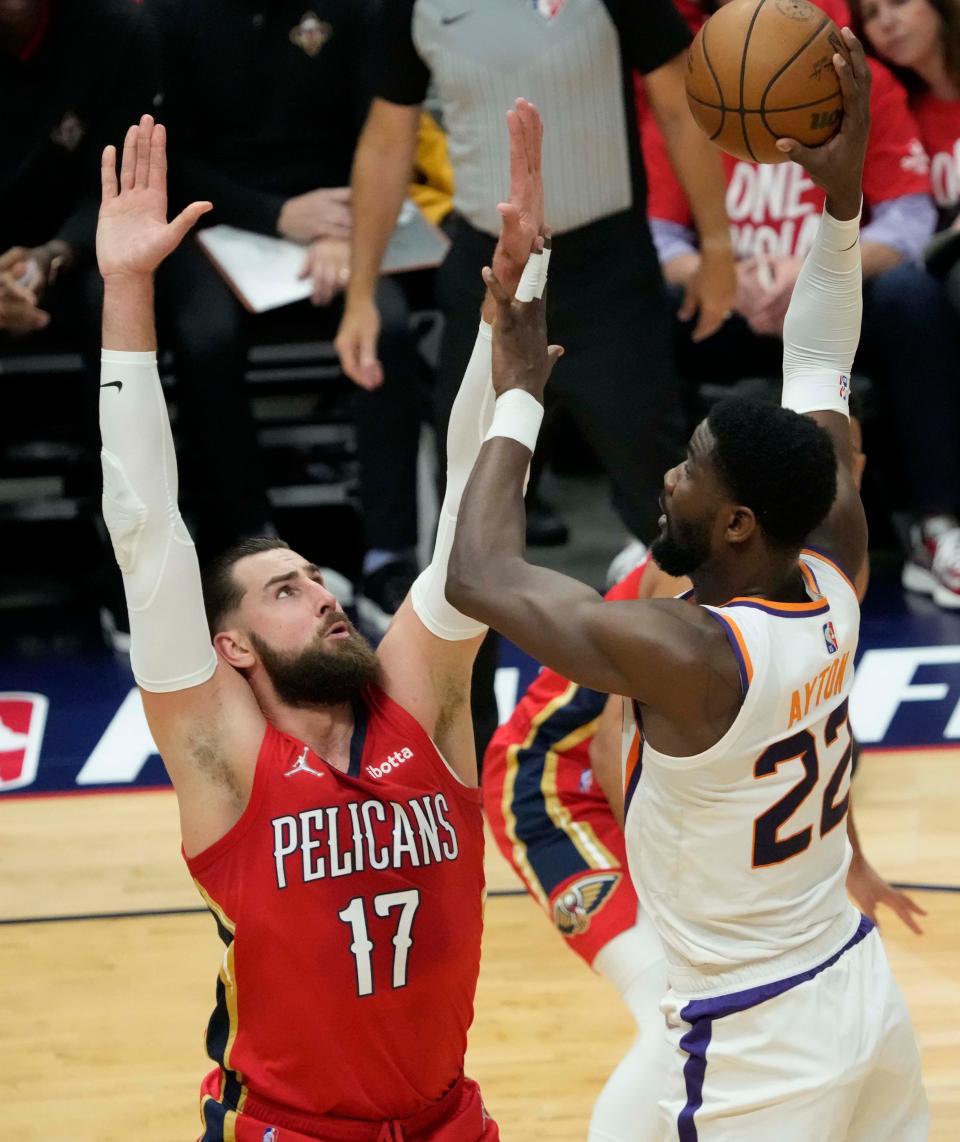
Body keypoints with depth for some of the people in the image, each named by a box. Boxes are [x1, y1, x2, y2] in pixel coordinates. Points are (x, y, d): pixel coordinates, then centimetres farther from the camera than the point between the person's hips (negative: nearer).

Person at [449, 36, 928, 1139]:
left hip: (757, 1049, -8)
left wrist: (518, 392, -9)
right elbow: (818, 376, 6)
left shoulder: (681, 655, -27)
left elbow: (478, 574, -19)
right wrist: (841, 198, 3)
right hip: (863, 994, 8)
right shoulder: (833, 586, -6)